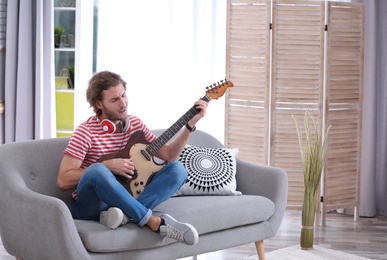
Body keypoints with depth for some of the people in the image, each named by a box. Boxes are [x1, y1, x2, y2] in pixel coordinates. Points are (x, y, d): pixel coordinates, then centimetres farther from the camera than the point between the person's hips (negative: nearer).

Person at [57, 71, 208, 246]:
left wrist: (191, 123, 1)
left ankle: (125, 215, -31)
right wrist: (108, 166, -19)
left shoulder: (135, 124, 8)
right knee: (97, 170, -37)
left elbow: (168, 155, 11)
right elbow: (62, 181, -16)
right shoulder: (86, 132, -11)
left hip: (127, 199, 6)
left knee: (177, 169, -10)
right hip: (92, 209, -5)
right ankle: (155, 222, -31)